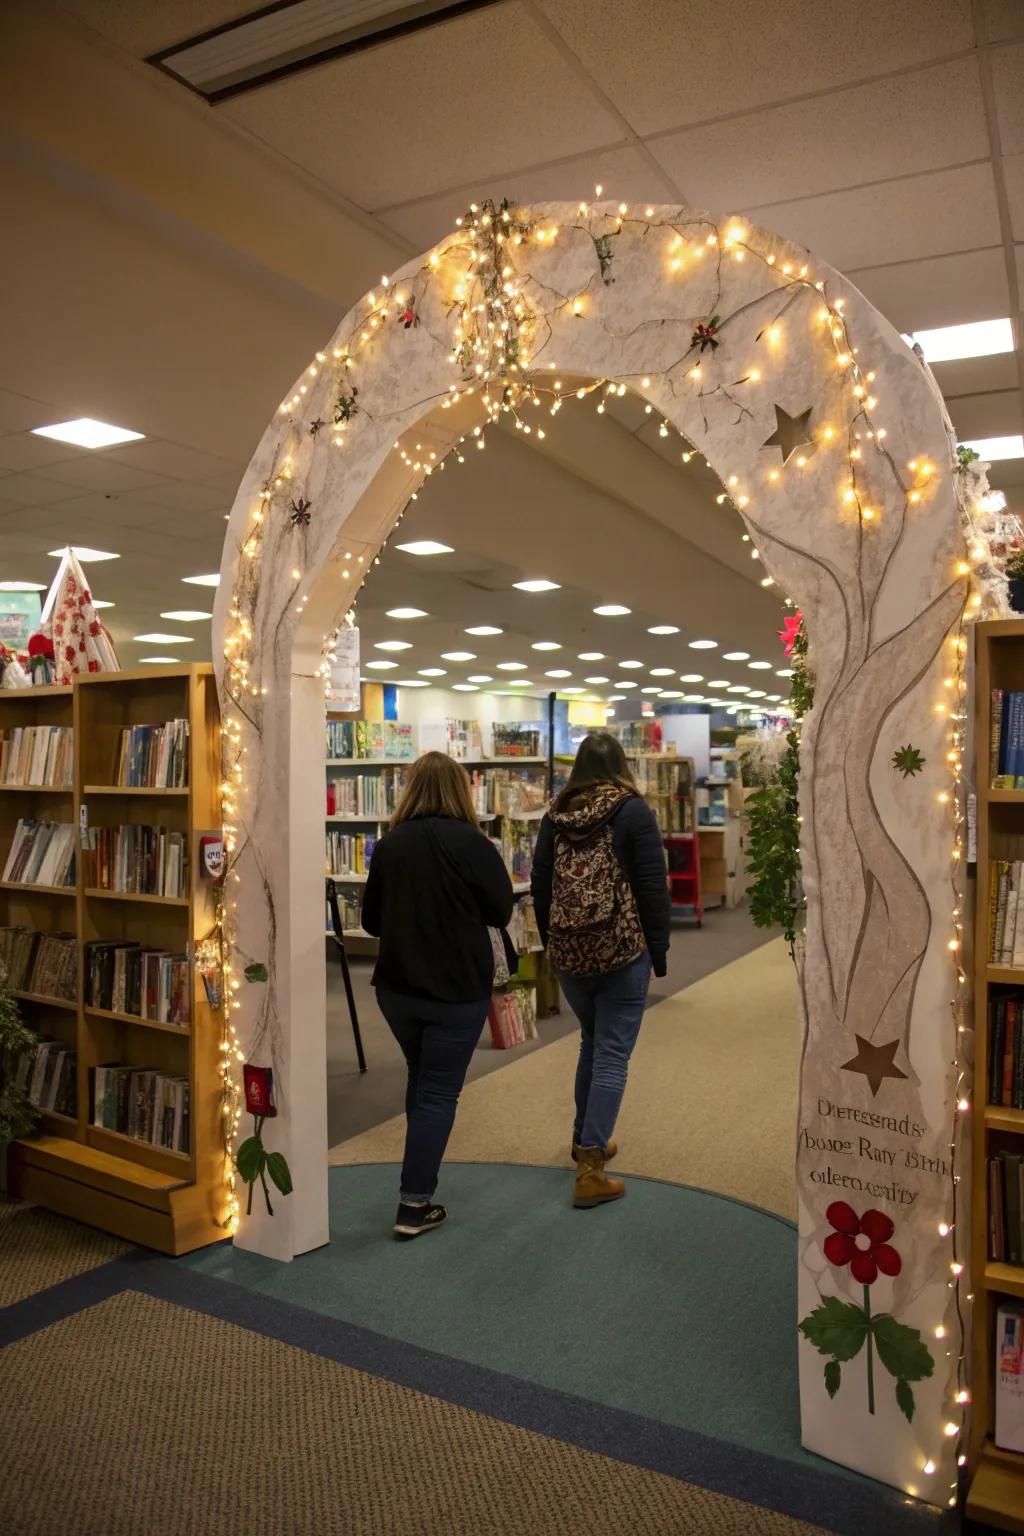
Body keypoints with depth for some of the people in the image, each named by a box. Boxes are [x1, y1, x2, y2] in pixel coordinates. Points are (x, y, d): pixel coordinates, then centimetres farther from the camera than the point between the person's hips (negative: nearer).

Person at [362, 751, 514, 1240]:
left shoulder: (388, 846, -3)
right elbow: (501, 910, -6)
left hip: (397, 988, 5)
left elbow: (372, 921, 5)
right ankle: (414, 1206, 9)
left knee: (420, 1079, 24)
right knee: (439, 1092, 6)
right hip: (458, 991, -5)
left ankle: (419, 1182, 37)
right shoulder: (471, 844, -16)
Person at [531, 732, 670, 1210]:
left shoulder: (556, 813, 5)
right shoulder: (634, 811, -8)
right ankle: (590, 1168, -2)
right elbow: (654, 887, -9)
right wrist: (659, 950, 0)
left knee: (591, 1043, 23)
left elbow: (540, 885, 10)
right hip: (622, 950, -5)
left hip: (568, 950, 5)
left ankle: (586, 1140, 34)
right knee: (613, 1055, 0)